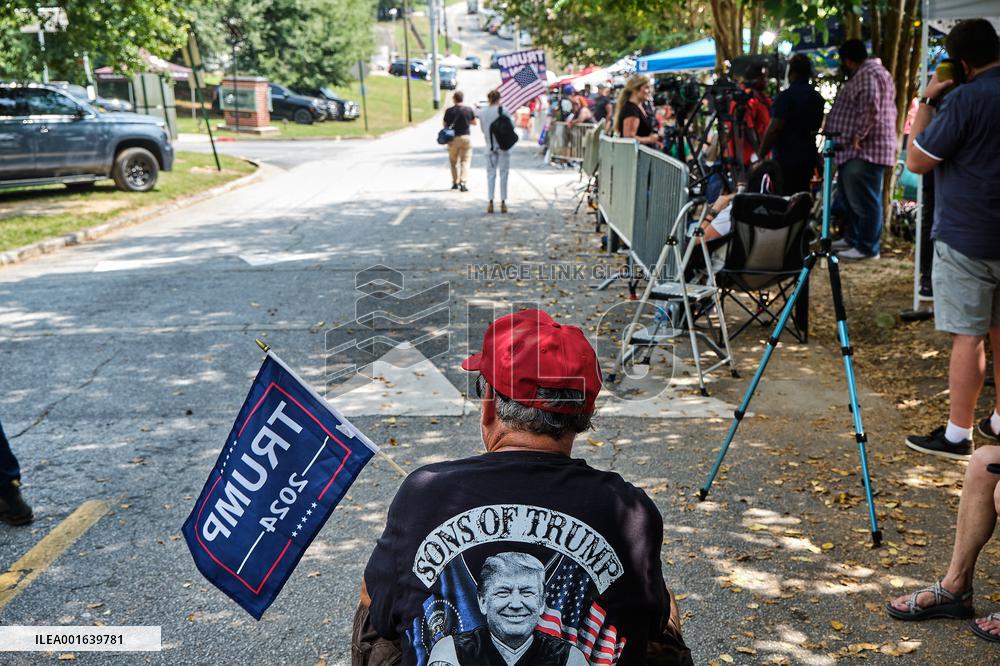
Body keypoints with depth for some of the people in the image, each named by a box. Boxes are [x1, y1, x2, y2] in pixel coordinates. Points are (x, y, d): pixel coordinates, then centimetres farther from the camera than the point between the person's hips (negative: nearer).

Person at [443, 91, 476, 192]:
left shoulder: (449, 111, -6)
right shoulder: (469, 110, -5)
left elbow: (445, 125, 2)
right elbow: (474, 122, 7)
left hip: (453, 138, 1)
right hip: (466, 137, -1)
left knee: (454, 161, 14)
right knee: (465, 161, 1)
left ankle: (455, 183, 19)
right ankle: (462, 182, -14)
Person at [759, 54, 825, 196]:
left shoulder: (785, 96, -13)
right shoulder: (817, 97, 12)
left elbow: (774, 129, -17)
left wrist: (761, 156, -12)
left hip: (786, 158, -8)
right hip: (809, 156, 8)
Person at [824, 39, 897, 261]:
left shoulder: (867, 74, -14)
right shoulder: (864, 74, 23)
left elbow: (870, 106, -27)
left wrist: (858, 135, -24)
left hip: (864, 149, -12)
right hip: (855, 150, 12)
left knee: (864, 200, -8)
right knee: (849, 197, 19)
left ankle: (868, 247, -4)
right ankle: (851, 238, 29)